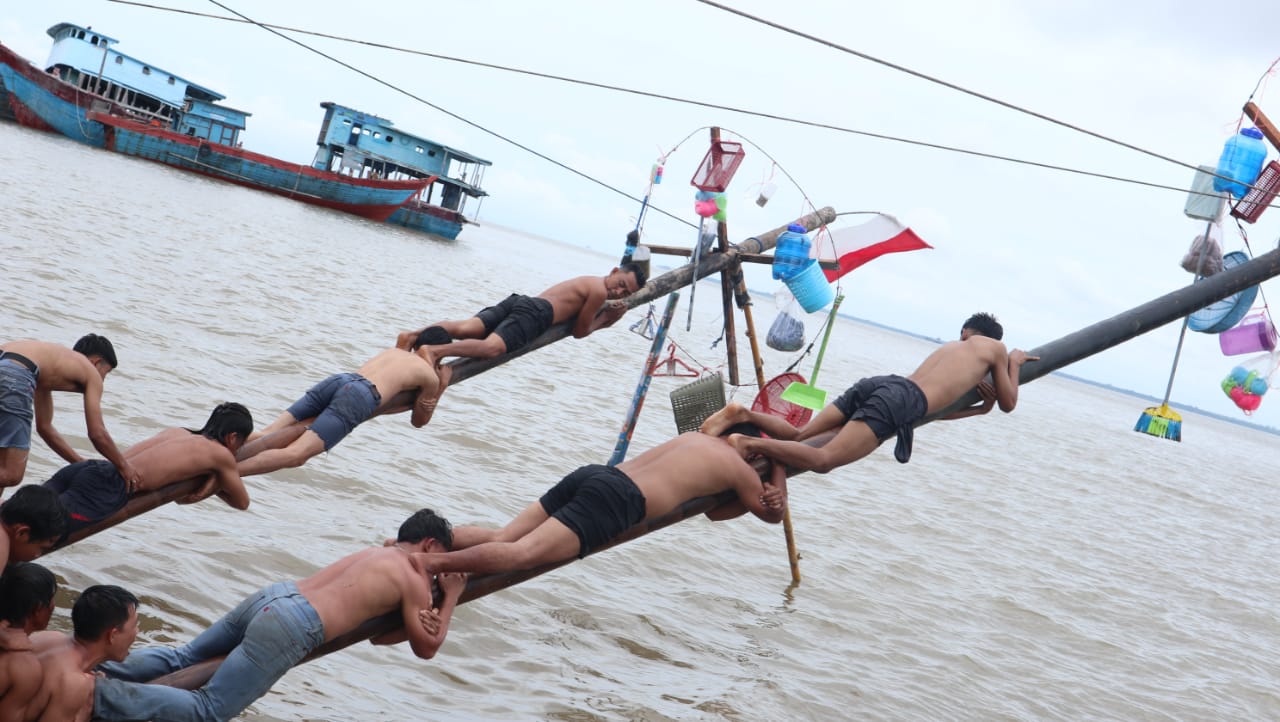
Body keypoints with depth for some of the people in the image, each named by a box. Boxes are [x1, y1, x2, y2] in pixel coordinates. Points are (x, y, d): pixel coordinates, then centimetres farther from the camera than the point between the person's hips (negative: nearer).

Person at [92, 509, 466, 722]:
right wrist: (451, 596, 23)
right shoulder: (415, 581, 4)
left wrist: (420, 624, 19)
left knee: (185, 658, 23)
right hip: (293, 627, -8)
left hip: (273, 595, 8)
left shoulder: (377, 552, 29)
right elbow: (426, 647, 13)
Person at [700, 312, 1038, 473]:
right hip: (901, 400, -7)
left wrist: (979, 407, 44)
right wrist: (1014, 362, 43)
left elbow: (929, 405, 43)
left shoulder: (948, 346, 40)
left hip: (877, 383, 7)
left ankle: (743, 415, -18)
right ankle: (752, 444, -40)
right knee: (822, 460, -21)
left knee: (798, 436, 6)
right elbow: (1008, 404, 28)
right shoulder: (995, 347, 20)